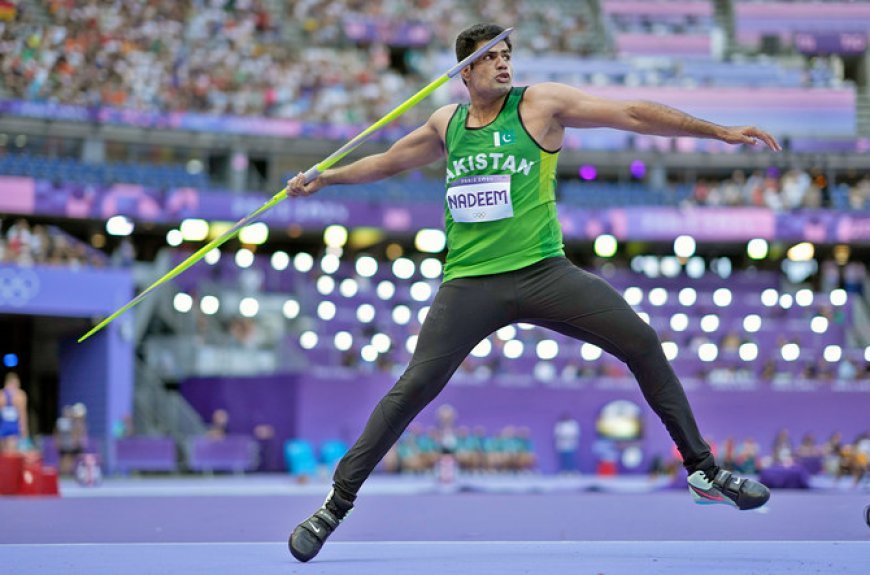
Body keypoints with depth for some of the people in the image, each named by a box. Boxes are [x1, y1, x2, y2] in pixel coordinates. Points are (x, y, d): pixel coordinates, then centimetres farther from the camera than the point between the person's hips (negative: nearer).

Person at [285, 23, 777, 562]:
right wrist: (321, 179, 33)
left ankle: (703, 470, 4)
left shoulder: (541, 103, 1)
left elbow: (632, 113, -3)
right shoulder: (446, 122, 12)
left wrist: (721, 131, -7)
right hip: (470, 282, 1)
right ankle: (335, 506, 0)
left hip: (543, 271, -1)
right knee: (414, 388, -10)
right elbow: (389, 161, 31)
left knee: (642, 343, -12)